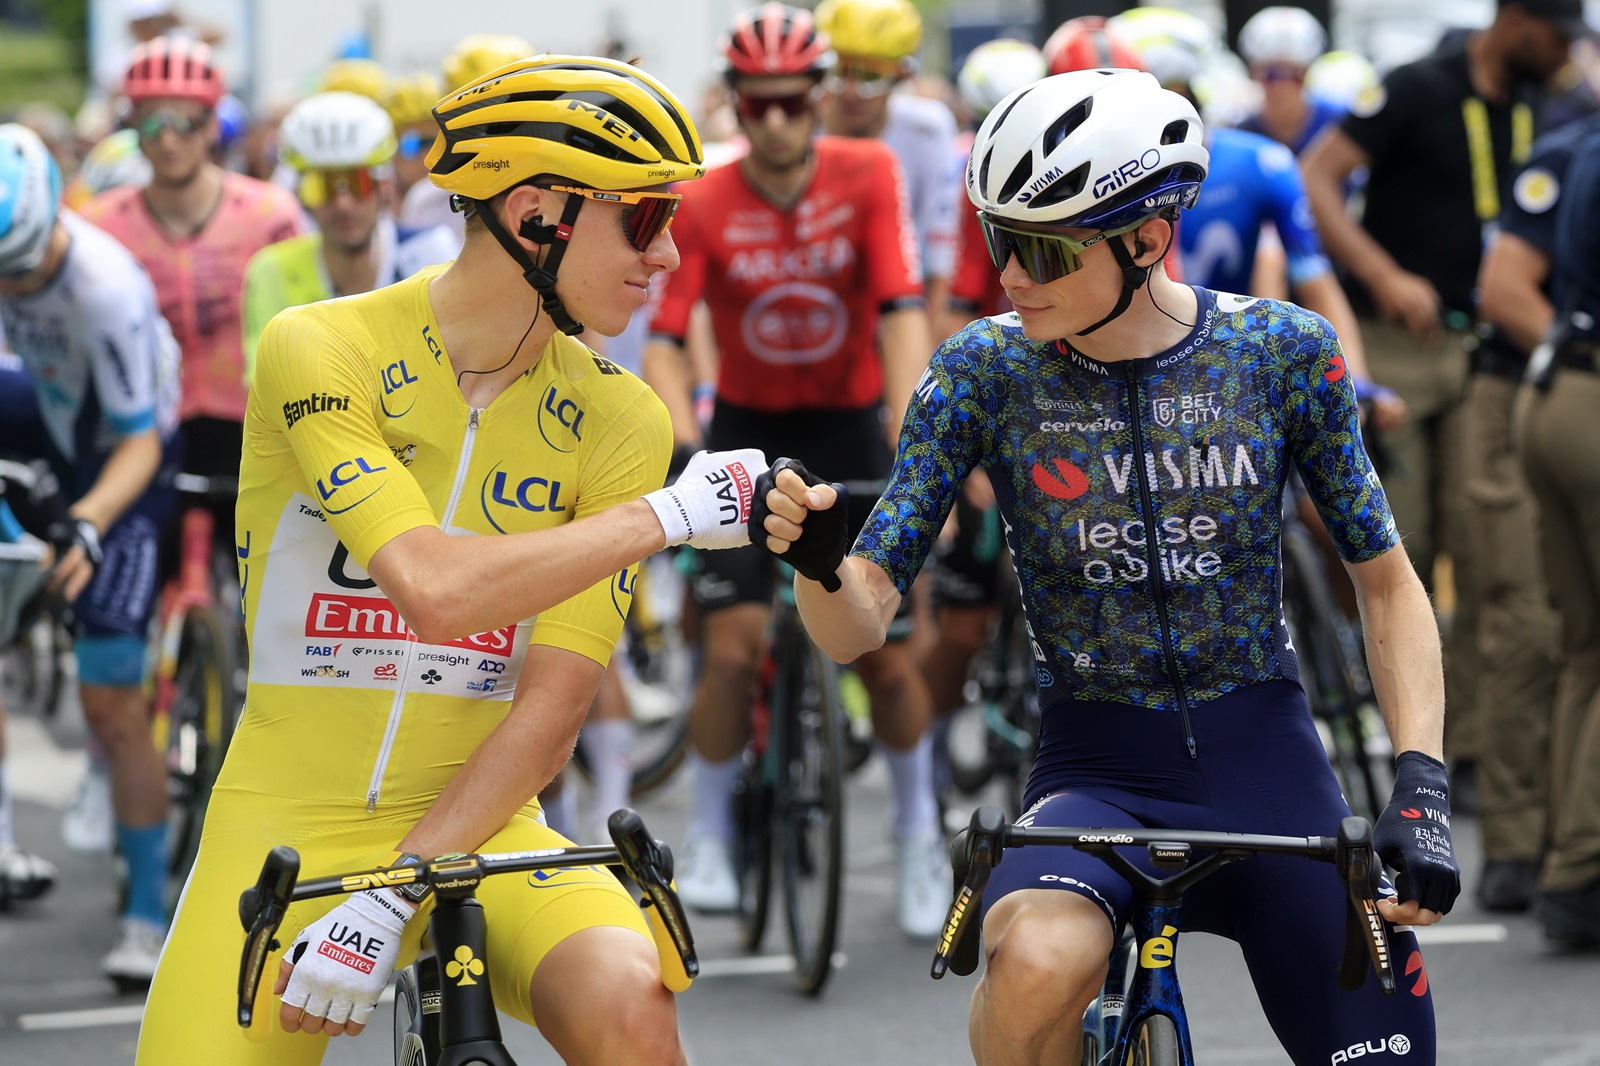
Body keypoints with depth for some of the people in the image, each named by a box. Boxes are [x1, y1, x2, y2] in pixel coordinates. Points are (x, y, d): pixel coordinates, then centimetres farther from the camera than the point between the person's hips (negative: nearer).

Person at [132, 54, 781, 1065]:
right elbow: (436, 590, -25)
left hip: (476, 828, 1)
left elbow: (552, 705, -7)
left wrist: (393, 897, -17)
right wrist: (671, 515, -19)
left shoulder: (617, 418, -2)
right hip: (286, 825, -1)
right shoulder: (320, 351, -11)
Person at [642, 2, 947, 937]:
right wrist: (682, 442, -38)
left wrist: (907, 426, -33)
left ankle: (920, 834, 17)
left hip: (849, 422, 0)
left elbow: (904, 309, -21)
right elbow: (665, 340, -21)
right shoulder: (702, 207, -15)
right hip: (748, 427, 0)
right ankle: (710, 840, 8)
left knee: (884, 650, -4)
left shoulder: (868, 176, -14)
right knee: (733, 648, -11)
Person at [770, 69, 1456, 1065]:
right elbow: (858, 630, -6)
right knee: (1035, 964, -35)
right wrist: (816, 559, -30)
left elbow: (1387, 581, 5)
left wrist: (1421, 785, -9)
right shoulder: (984, 370, -4)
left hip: (1267, 766, 2)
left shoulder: (1284, 350, -3)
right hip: (1097, 774, -1)